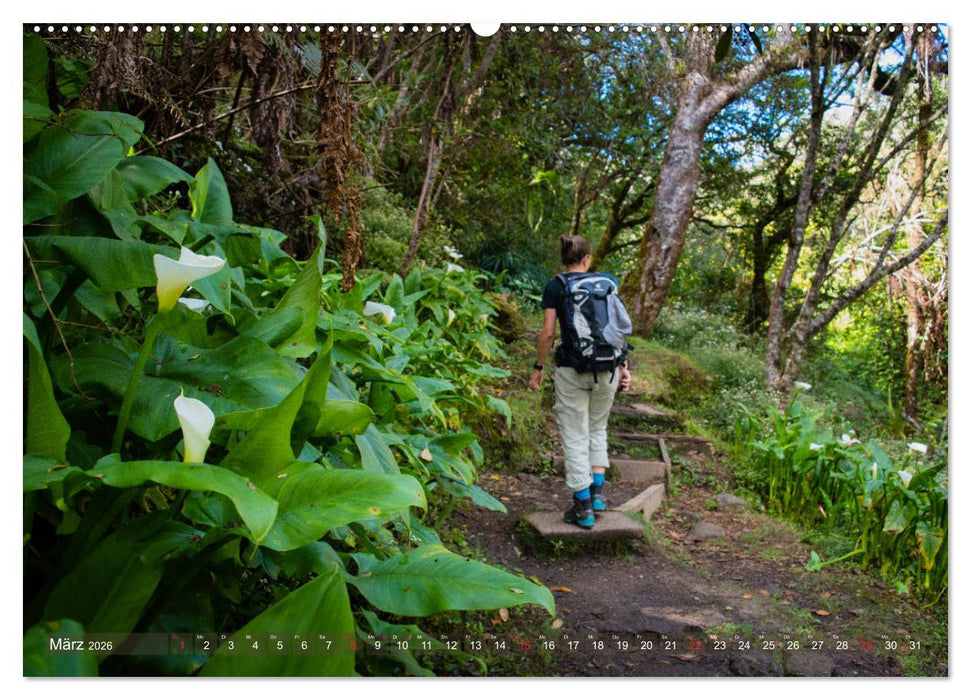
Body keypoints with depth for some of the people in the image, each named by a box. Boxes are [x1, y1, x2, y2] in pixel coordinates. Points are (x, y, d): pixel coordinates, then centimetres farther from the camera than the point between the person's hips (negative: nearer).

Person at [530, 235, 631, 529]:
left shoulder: (555, 287, -1)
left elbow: (548, 332, -7)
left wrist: (538, 368, 3)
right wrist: (623, 366, 9)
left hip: (572, 370, -3)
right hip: (607, 369, 3)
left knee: (575, 437, 6)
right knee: (598, 428, 23)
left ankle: (583, 507, 9)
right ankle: (597, 492, 18)